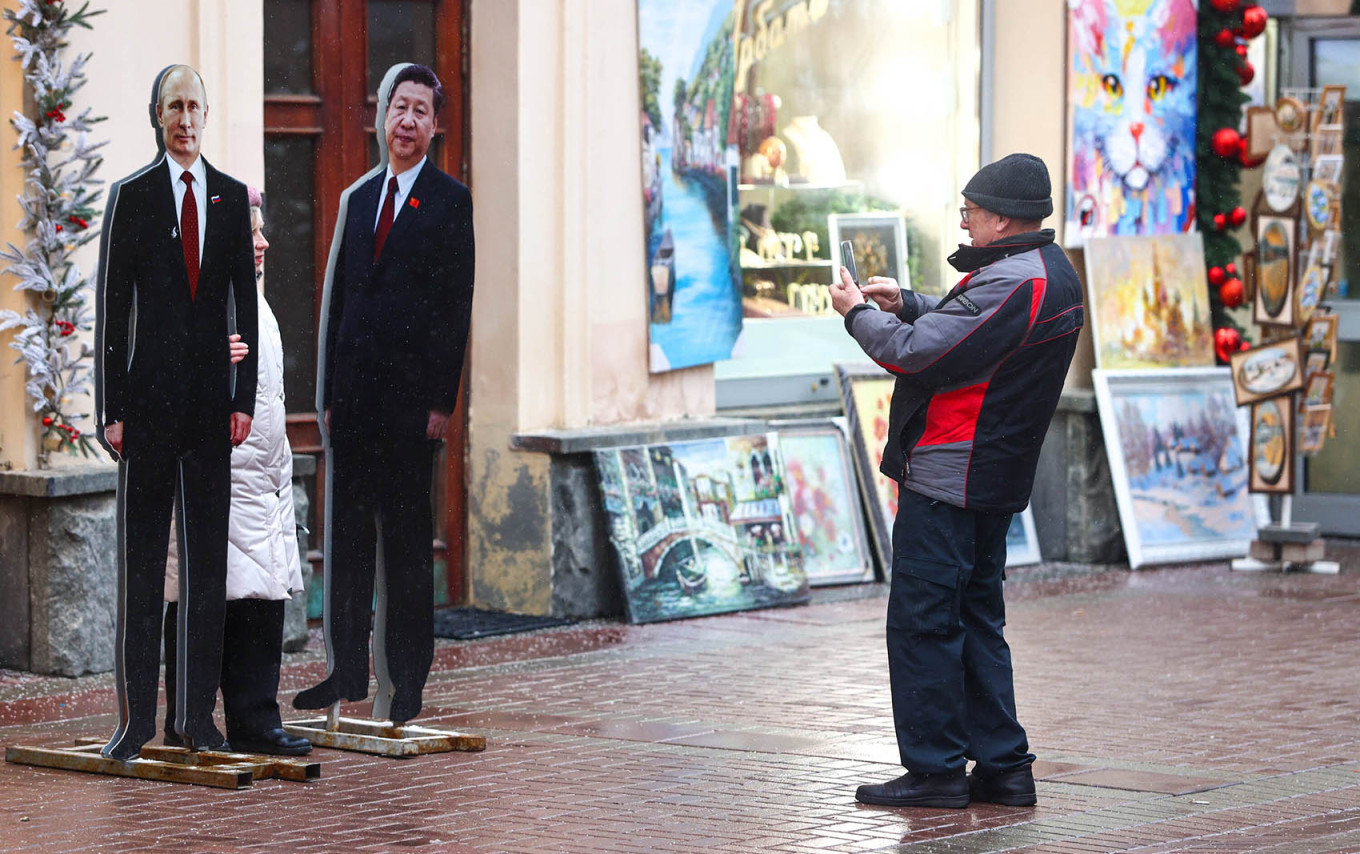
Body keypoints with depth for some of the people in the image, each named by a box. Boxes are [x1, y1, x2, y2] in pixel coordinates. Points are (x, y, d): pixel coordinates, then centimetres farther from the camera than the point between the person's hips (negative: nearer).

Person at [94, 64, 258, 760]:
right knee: (140, 560, 0)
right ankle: (136, 716, 3)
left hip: (213, 399, 3)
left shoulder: (233, 197, 9)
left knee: (208, 559, 5)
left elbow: (247, 304, 9)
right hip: (149, 398, -3)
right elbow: (111, 310, -1)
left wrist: (245, 397, 0)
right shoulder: (131, 196, 2)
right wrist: (110, 409, -6)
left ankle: (198, 715, 10)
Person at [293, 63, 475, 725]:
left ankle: (408, 682, 6)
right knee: (346, 534, 9)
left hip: (410, 395, -5)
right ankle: (347, 671, 16)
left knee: (407, 539, 0)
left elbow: (456, 306, -7)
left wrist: (442, 402, -12)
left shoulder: (451, 202, -2)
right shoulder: (360, 198, 15)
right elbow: (339, 299, 15)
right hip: (353, 392, 5)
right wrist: (328, 392, 10)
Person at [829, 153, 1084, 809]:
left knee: (922, 620, -4)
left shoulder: (1009, 284, -21)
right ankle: (1003, 767, 16)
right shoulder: (1051, 272, 12)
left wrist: (858, 313, -4)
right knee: (977, 619, 15)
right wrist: (907, 304, 13)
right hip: (996, 480, 10)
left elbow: (914, 353, -20)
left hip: (945, 479, -10)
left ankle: (935, 768, -1)